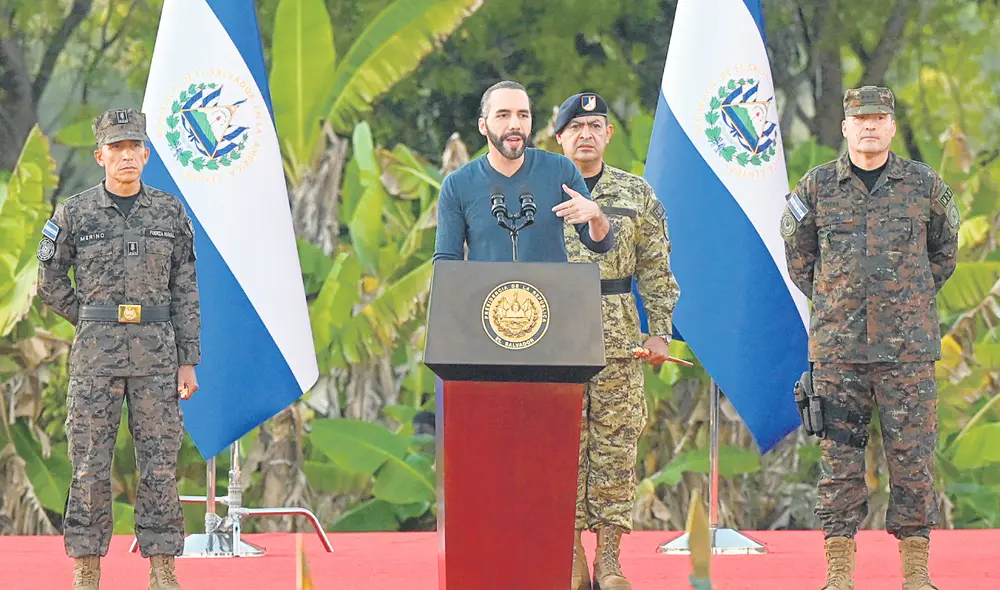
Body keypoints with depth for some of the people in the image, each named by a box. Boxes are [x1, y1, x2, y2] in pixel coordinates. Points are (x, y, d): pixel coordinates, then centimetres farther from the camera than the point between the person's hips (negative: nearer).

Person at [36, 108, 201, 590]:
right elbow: (50, 283, 9)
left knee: (160, 463, 1)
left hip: (157, 355, 1)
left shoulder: (170, 212, 6)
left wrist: (188, 362, 3)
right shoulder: (74, 214, 1)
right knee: (90, 464, -1)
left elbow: (185, 292, 7)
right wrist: (94, 324, 6)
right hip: (95, 357, -1)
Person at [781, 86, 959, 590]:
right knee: (839, 457, 0)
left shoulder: (924, 184, 6)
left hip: (908, 345, 0)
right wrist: (830, 302, 12)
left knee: (912, 457, -1)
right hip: (837, 346, 0)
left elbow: (944, 249, 19)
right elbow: (797, 253, 18)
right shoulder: (816, 187, 6)